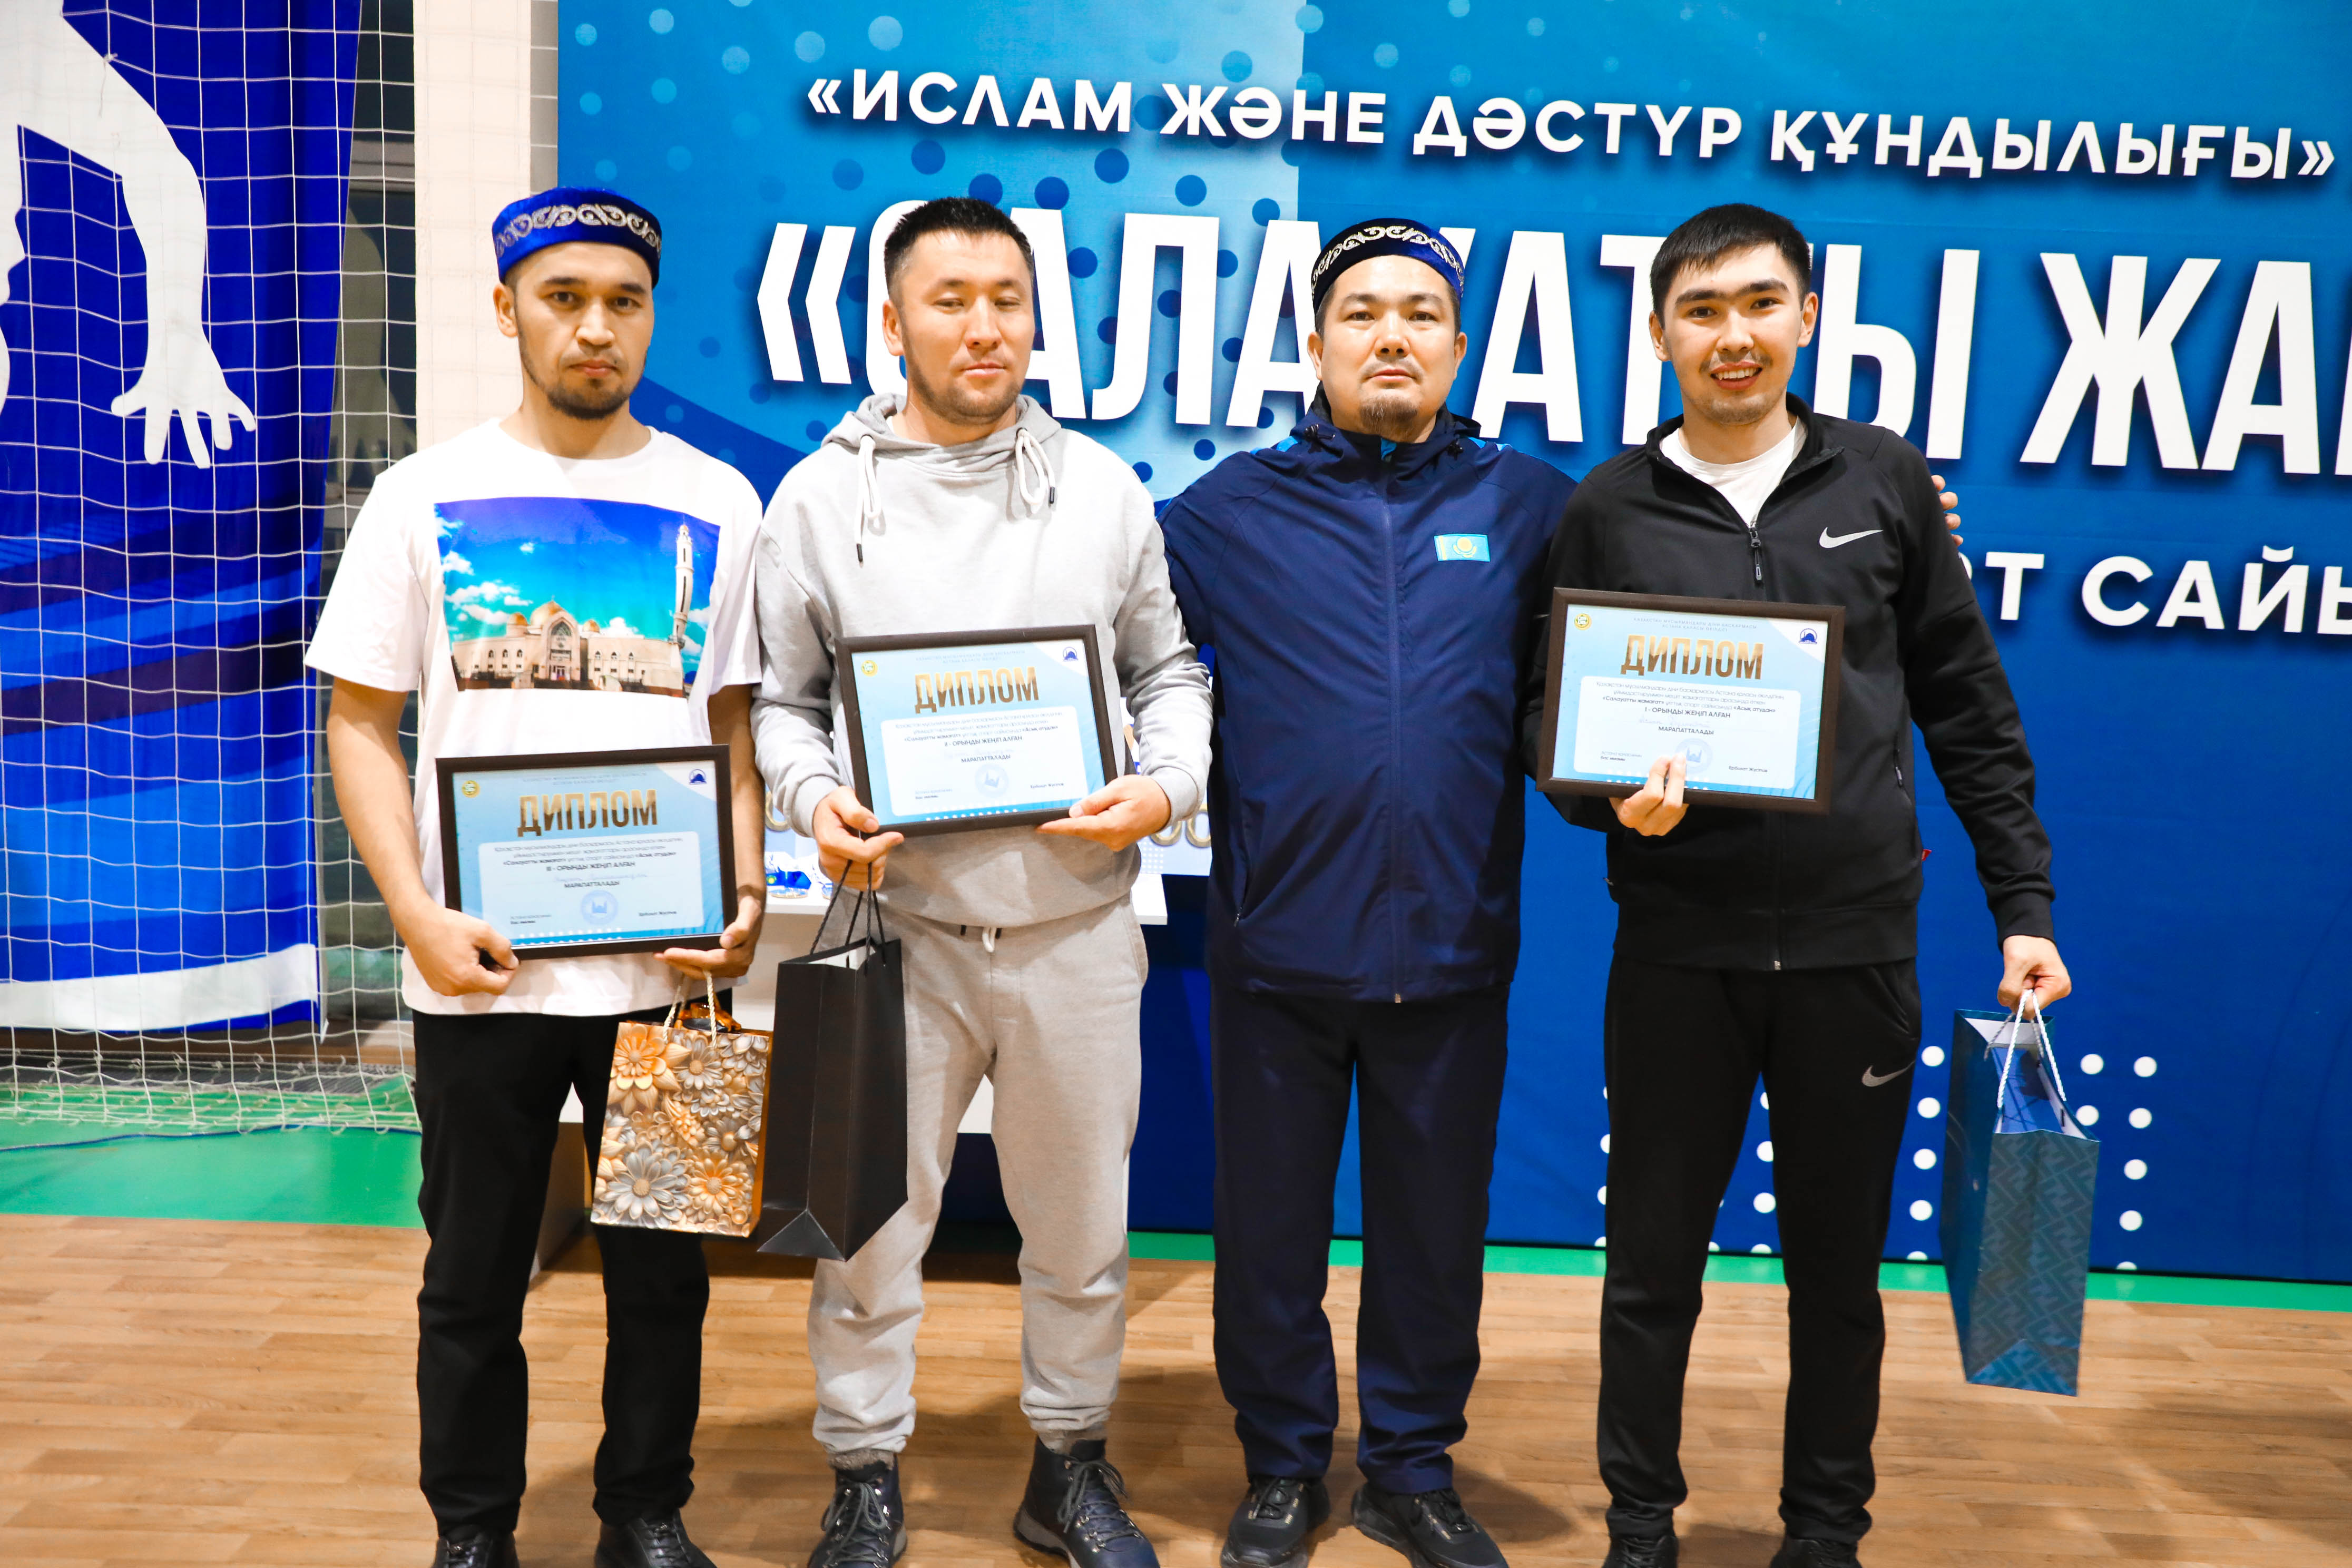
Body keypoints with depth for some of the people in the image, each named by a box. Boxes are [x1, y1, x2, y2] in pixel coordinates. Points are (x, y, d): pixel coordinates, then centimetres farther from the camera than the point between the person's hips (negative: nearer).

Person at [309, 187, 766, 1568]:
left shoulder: (716, 502, 4)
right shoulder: (426, 496, 2)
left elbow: (739, 723, 6)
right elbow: (363, 724, 2)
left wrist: (748, 894, -8)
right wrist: (417, 913, -10)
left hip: (670, 963, 1)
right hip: (482, 968, 0)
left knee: (662, 1267, 12)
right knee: (474, 1275, 12)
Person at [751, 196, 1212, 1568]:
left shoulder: (1104, 488, 7)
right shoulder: (821, 495, 3)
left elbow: (1168, 671, 11)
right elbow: (781, 699, 7)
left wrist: (1165, 787, -7)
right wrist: (817, 801, -12)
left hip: (1078, 924, 2)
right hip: (898, 919, -1)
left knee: (1081, 1220, 13)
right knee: (873, 1217, 7)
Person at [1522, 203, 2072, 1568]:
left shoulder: (1884, 483, 4)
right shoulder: (1609, 510, 2)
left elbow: (1968, 707, 7)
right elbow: (1550, 717, 4)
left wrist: (2024, 905, 4)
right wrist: (1611, 796, -17)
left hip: (1857, 943, 1)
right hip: (1679, 950, 0)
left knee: (1840, 1264, 13)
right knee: (1654, 1264, 10)